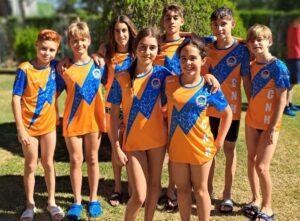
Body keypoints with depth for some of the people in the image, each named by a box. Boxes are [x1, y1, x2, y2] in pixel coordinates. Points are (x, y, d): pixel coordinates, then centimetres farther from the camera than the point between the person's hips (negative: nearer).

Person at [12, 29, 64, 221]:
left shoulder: (56, 66, -5)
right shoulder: (25, 69, -15)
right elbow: (16, 99, -14)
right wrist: (20, 128, -17)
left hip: (49, 124, 3)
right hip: (29, 125, -2)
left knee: (48, 163, 14)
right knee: (31, 166, 10)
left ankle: (52, 203, 26)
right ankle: (30, 205, 25)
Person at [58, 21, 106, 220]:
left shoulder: (98, 64, 1)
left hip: (93, 119, 1)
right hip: (72, 120, -1)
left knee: (92, 159, 11)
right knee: (75, 160, 5)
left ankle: (94, 200, 22)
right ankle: (77, 202, 17)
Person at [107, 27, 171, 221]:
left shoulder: (161, 73, -7)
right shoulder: (121, 78, -12)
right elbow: (114, 114, -7)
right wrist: (116, 147, -8)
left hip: (158, 139, 3)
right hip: (133, 142, -2)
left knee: (154, 184, 15)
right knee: (139, 195, -3)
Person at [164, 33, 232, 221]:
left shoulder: (209, 88, -10)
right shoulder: (169, 82, -6)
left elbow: (227, 113, 2)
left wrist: (219, 141, 0)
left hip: (200, 146, -2)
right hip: (176, 146, 2)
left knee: (200, 190, 14)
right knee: (183, 189, 17)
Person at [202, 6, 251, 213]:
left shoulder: (241, 49, -11)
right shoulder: (208, 47, -3)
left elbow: (246, 80, -8)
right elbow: (202, 75, 10)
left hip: (231, 108, -3)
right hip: (209, 108, 3)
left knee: (229, 149, 10)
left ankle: (227, 195, 22)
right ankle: (209, 190, 29)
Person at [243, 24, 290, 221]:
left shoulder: (278, 67, -14)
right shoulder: (252, 65, 2)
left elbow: (282, 99, -15)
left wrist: (273, 127, -16)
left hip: (269, 124, -6)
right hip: (251, 121, 6)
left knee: (262, 166, -7)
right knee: (251, 161, 12)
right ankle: (256, 200, 29)